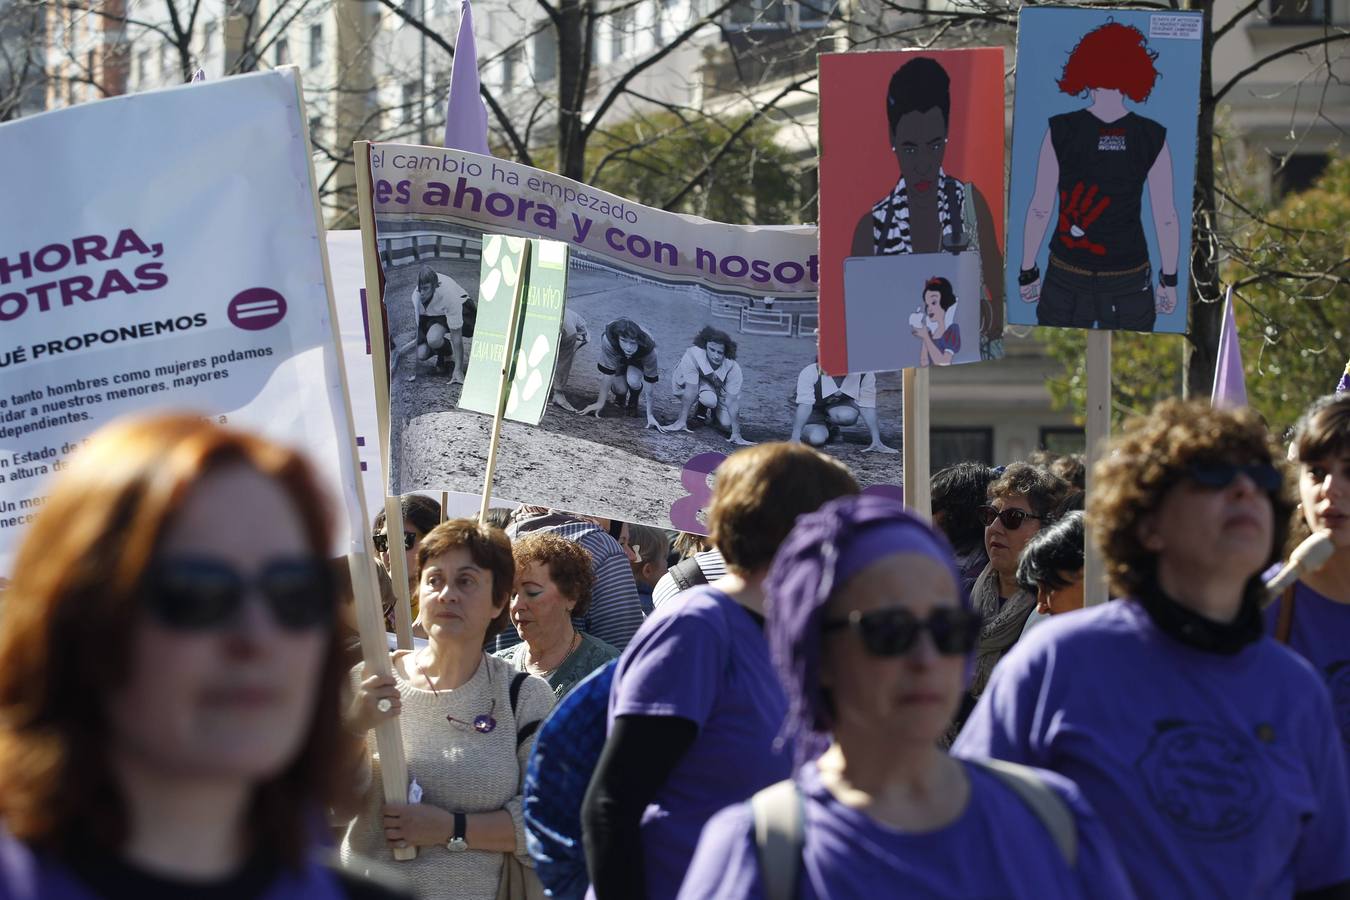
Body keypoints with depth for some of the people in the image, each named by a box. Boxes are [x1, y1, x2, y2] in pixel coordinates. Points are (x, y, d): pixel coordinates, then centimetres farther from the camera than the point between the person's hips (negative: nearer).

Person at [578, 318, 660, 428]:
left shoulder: (648, 349, -40)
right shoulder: (608, 340, -41)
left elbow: (649, 382, -33)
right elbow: (608, 375, -33)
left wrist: (649, 415, -32)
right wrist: (600, 403, -30)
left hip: (638, 361, -1)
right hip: (617, 359, 1)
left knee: (633, 381, -31)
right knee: (620, 389, -22)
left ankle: (633, 403, 4)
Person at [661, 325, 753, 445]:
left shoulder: (733, 368, -32)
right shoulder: (693, 355, -38)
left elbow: (733, 401, -32)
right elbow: (691, 390, -38)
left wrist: (736, 435, -36)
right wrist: (681, 422, -40)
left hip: (716, 390, 3)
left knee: (727, 424, -14)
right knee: (710, 399, -34)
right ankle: (701, 411, 1)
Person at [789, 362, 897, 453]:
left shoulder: (865, 375, -26)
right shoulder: (810, 373, -31)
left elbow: (867, 407, -23)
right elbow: (804, 405, -35)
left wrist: (876, 441, -26)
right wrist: (795, 437, -43)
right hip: (815, 409, -1)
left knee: (847, 416, -35)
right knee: (816, 439, -31)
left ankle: (831, 427, 2)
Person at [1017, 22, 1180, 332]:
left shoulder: (1061, 132, -8)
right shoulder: (1152, 138, -6)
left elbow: (1039, 209, -5)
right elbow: (1166, 219, -2)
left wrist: (1028, 271, 6)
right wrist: (1170, 279, 10)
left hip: (1066, 282, 0)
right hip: (1129, 280, 0)